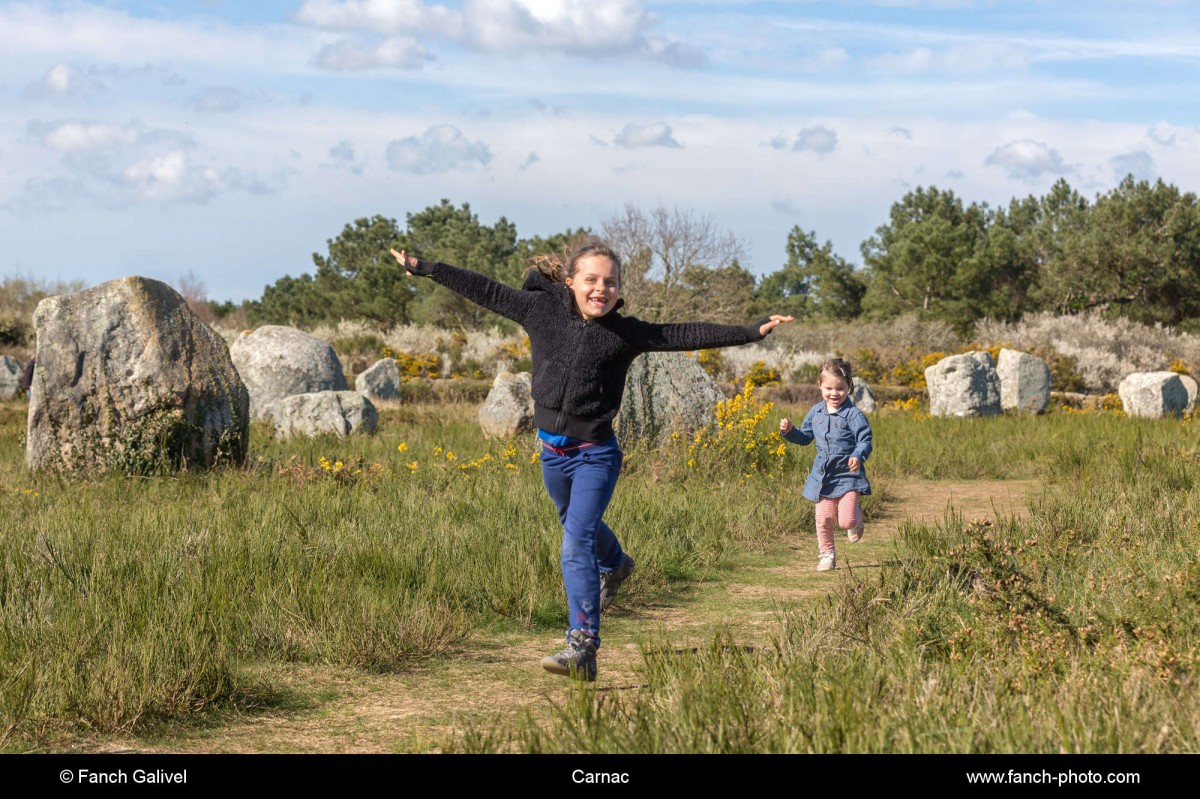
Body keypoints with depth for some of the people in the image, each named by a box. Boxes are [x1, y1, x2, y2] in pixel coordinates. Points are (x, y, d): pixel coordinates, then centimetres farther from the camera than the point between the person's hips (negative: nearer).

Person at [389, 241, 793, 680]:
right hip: (553, 450, 4)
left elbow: (684, 335, -11)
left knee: (577, 543, -16)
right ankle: (614, 566, 61)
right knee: (580, 526, 27)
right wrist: (424, 267, 4)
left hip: (595, 455, -4)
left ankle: (583, 647, -17)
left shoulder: (625, 332, -8)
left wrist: (752, 331, -16)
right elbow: (485, 290, 1)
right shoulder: (542, 310, -4)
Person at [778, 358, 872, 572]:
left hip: (848, 476, -4)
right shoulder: (815, 412, 7)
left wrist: (858, 456, -33)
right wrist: (789, 431, 2)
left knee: (846, 521, -10)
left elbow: (865, 441, -13)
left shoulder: (854, 415, -11)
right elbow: (805, 437, 20)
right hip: (822, 477, 4)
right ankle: (827, 555, 21)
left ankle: (856, 517, 26)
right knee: (824, 520, 3)